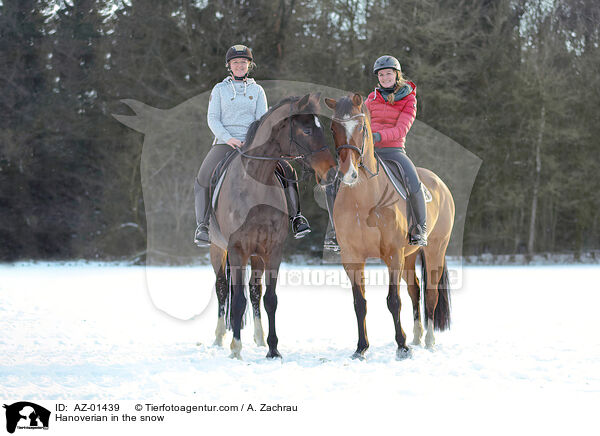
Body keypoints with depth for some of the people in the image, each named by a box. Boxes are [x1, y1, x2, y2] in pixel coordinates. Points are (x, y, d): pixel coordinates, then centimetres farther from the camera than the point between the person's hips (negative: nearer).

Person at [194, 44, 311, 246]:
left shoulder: (257, 90, 13)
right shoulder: (220, 89, 10)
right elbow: (212, 118, 2)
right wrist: (228, 138, -15)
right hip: (224, 143, -1)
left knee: (286, 170, -15)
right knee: (204, 178, -20)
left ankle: (296, 217, -9)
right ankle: (202, 226, -11)